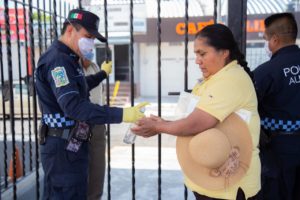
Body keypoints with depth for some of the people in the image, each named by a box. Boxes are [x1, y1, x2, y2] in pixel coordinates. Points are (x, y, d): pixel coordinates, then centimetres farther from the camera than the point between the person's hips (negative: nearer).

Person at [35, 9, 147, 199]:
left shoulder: (66, 59, 15)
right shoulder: (57, 59, -18)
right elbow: (73, 106, -31)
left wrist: (103, 74, 45)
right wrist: (121, 114, -34)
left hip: (71, 145, 10)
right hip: (64, 147, -10)